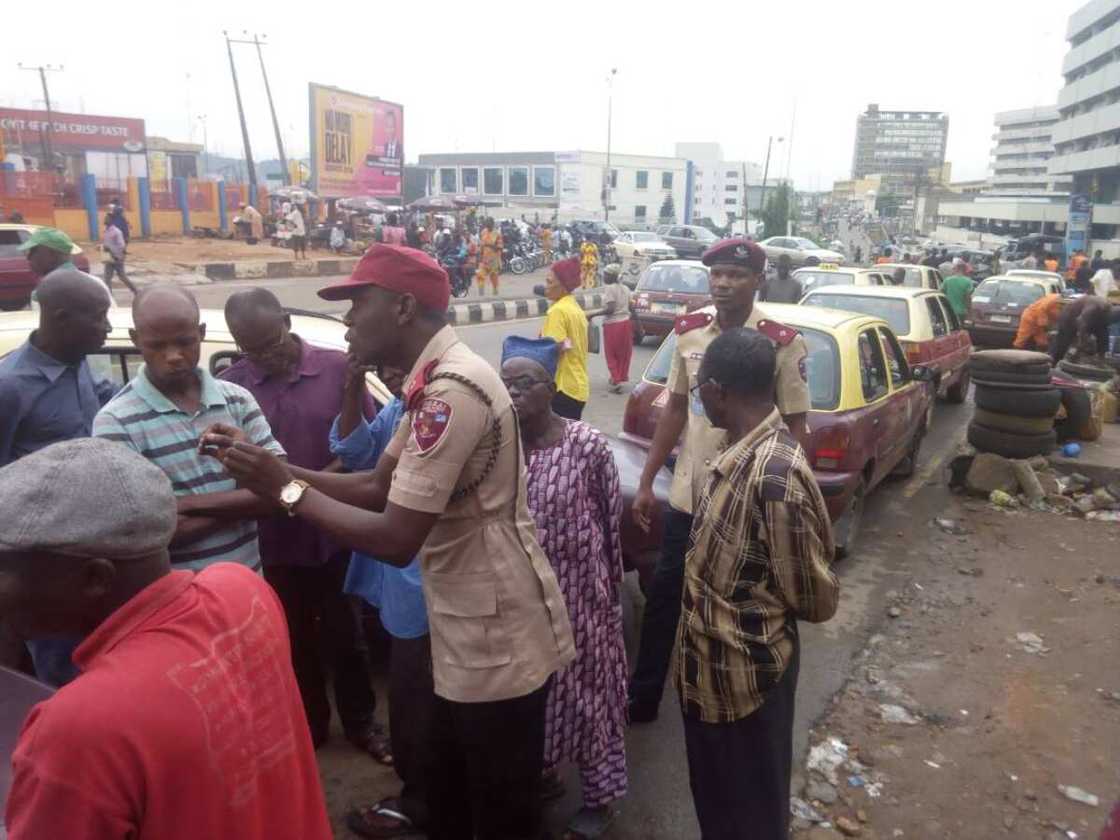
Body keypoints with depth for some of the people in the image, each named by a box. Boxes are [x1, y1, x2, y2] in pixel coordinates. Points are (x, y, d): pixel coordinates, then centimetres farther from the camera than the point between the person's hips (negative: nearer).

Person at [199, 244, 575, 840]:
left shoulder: (451, 390, -26)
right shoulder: (434, 382, 7)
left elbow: (395, 541, -25)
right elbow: (377, 486, 10)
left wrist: (286, 491, -15)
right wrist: (274, 467, 0)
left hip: (497, 642, -9)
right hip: (468, 634, 9)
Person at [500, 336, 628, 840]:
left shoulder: (588, 446, -15)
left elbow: (611, 522, -6)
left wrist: (612, 587, 0)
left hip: (577, 590, -3)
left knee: (585, 688, 12)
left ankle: (600, 793, 33)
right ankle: (539, 774, 44)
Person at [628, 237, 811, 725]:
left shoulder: (783, 344, -13)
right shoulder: (689, 332, 1)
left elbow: (795, 428, -8)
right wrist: (646, 482, 9)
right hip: (687, 494, 4)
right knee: (662, 596, 15)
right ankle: (642, 697, 34)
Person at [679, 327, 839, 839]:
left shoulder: (775, 475, -31)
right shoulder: (744, 450, -2)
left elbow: (817, 599, -21)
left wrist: (762, 608, -5)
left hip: (745, 671, -8)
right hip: (714, 661, 8)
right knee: (717, 794, 28)